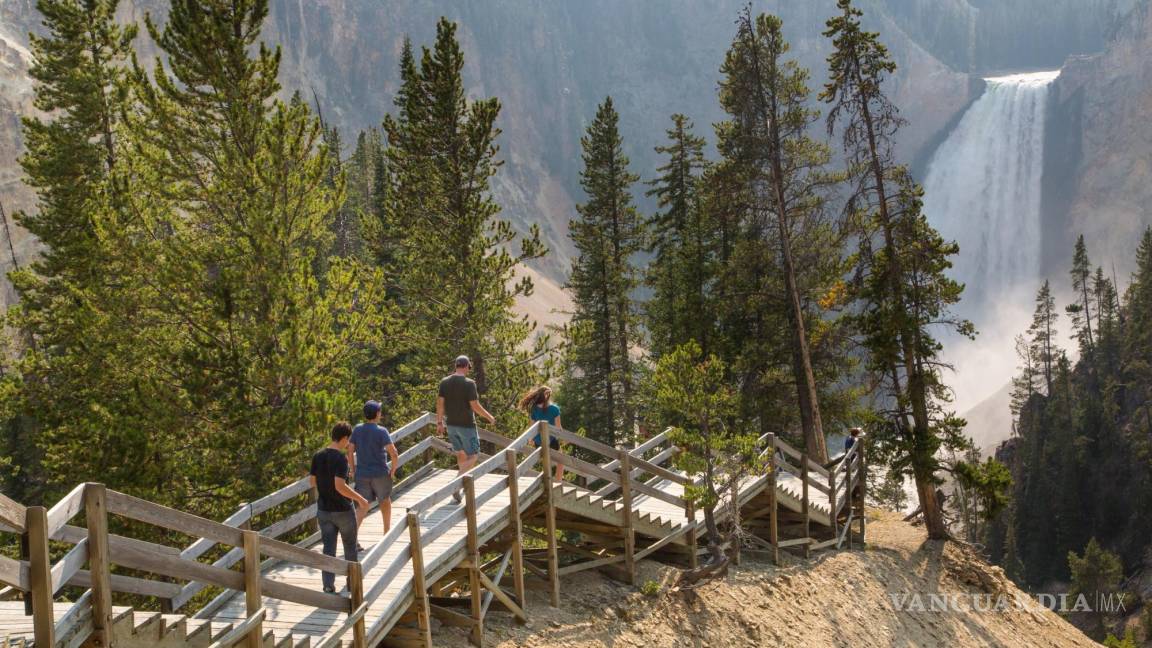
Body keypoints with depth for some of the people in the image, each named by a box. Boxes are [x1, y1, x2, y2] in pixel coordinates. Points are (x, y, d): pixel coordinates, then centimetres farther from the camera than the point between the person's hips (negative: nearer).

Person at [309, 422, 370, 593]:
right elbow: (340, 486, -28)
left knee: (328, 548, 9)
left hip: (323, 510, 5)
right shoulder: (341, 458, -21)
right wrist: (360, 499, -20)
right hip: (343, 510, -5)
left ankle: (328, 584, 6)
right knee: (350, 547, 15)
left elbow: (312, 481, 8)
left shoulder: (318, 457, -1)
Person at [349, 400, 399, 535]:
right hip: (380, 473, -3)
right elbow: (394, 454, -20)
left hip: (361, 474, 3)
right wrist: (393, 469, -5)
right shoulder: (381, 431, -14)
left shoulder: (357, 430, -2)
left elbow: (350, 452, 1)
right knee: (385, 501, 21)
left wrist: (353, 470, 10)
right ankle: (387, 531, 33)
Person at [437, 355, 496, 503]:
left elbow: (440, 403, 3)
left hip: (451, 424, 6)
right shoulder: (469, 383, -15)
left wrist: (439, 422, 13)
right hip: (466, 425, -6)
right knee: (472, 456, 0)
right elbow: (475, 406, -15)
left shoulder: (444, 382, 2)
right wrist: (490, 417, -2)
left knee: (461, 454, 19)